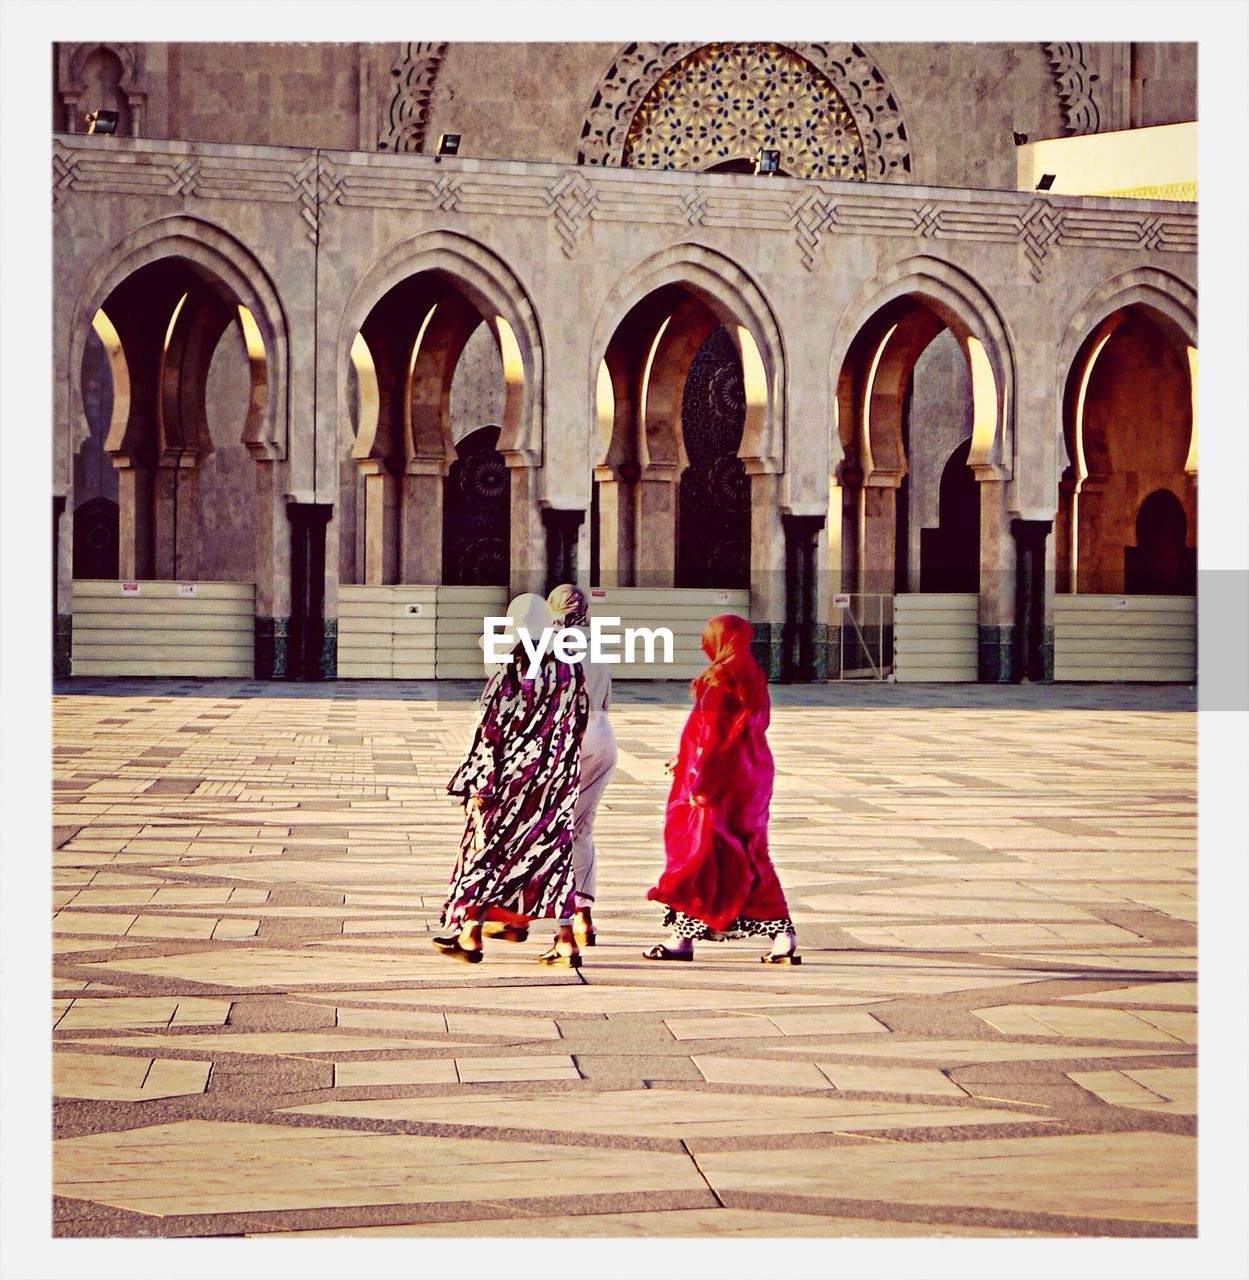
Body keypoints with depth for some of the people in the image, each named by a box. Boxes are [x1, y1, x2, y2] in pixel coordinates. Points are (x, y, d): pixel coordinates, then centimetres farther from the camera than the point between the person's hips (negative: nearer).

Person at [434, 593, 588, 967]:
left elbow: (488, 737, -13)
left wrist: (478, 789, -7)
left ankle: (469, 935, 17)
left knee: (486, 850, 9)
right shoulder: (570, 673, -1)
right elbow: (578, 729, 7)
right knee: (554, 854, 9)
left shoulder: (507, 677, -15)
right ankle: (566, 942, 5)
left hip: (510, 781, -4)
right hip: (557, 781, 4)